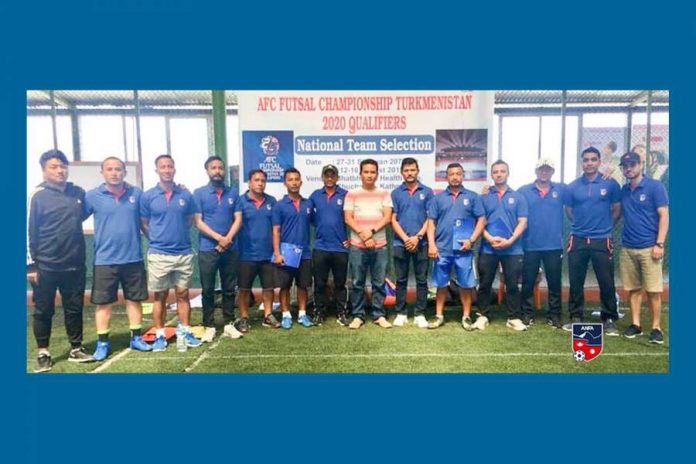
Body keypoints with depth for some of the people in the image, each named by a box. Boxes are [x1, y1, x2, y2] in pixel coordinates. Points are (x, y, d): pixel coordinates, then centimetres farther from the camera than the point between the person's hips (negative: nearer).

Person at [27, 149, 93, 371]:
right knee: (43, 311, 8)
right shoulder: (38, 195, -6)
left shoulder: (78, 192, 6)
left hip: (75, 265, 4)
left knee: (74, 308, 10)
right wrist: (30, 264, -8)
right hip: (46, 266, -3)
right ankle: (43, 353, 20)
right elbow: (29, 231, -6)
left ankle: (76, 349, 22)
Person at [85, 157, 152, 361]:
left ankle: (136, 338, 23)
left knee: (134, 299, 10)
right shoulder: (92, 196, -3)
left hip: (133, 258, 2)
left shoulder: (136, 193, 2)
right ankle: (102, 343, 18)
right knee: (103, 302, 6)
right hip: (105, 260, -2)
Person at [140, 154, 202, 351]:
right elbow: (143, 224, 6)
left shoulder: (186, 195, 3)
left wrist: (179, 236, 7)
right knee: (160, 296, 7)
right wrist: (158, 239, 3)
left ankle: (185, 331, 19)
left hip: (184, 253, 2)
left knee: (183, 294, 9)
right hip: (158, 254, -1)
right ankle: (160, 335, 17)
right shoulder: (147, 196, -1)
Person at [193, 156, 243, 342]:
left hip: (231, 249, 2)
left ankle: (229, 323, 19)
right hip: (207, 249, -2)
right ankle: (209, 326, 13)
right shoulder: (199, 193, 1)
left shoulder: (233, 193, 8)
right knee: (207, 290, 4)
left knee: (229, 289, 9)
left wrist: (228, 239, -12)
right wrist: (219, 238, -15)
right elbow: (198, 222, -5)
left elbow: (238, 219, 3)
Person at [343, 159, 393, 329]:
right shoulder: (352, 194, 5)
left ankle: (379, 315, 17)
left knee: (379, 283, 6)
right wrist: (363, 234, -14)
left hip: (380, 246, 1)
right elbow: (348, 218, -2)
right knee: (357, 283, 4)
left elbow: (387, 217, -2)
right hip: (357, 246, -1)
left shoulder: (384, 194, 7)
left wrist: (371, 232, -14)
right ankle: (358, 316, 15)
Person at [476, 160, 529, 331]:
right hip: (488, 249, 0)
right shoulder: (484, 197, 6)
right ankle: (483, 316, 17)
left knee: (512, 285, 5)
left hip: (513, 249, 0)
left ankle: (513, 318, 17)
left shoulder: (518, 197, 7)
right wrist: (490, 238, -13)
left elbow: (522, 222, 1)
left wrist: (510, 240, -12)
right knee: (484, 284, 5)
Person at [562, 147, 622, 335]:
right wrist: (583, 223, 11)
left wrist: (604, 225, 8)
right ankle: (576, 317, 19)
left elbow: (617, 210, 8)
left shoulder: (610, 184, 0)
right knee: (576, 282, 7)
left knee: (606, 282, 2)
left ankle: (609, 319, 17)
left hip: (602, 240, -1)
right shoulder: (572, 186, 4)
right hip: (578, 240, 2)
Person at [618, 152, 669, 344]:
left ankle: (656, 327, 11)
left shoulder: (655, 186, -3)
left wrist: (659, 244, -12)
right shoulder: (623, 190, 10)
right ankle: (635, 324, 18)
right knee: (633, 289, 9)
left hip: (649, 247, -4)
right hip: (627, 248, 4)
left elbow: (664, 216, -6)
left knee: (653, 290, 0)